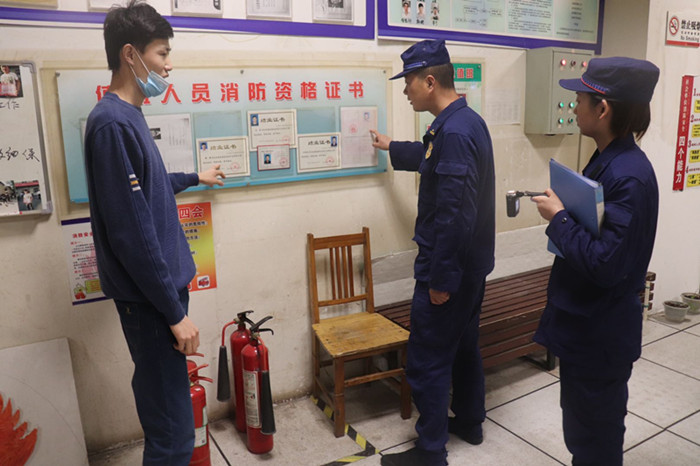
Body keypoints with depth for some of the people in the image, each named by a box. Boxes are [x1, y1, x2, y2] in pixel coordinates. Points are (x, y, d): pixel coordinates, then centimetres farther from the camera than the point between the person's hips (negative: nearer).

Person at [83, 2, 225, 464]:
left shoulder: (130, 115, 12)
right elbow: (131, 233, -21)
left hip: (162, 286, 9)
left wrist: (194, 177, 45)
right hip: (149, 299, -9)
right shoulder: (112, 122, -18)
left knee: (167, 410, 17)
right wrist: (175, 311, -17)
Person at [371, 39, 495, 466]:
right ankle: (469, 422, 40)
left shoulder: (454, 131, -24)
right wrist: (391, 147, 44)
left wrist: (440, 279, -21)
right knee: (464, 344, 23)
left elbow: (455, 214, -28)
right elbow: (432, 159, 30)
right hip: (472, 263, 10)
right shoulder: (466, 120, 9)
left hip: (449, 267, -10)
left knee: (427, 361, 2)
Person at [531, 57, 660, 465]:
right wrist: (561, 212, 0)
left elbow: (603, 264, -29)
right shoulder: (609, 161, 5)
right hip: (585, 325, 9)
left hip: (599, 335, -9)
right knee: (583, 429, 27)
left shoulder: (628, 177, -25)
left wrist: (558, 217, -21)